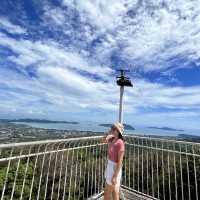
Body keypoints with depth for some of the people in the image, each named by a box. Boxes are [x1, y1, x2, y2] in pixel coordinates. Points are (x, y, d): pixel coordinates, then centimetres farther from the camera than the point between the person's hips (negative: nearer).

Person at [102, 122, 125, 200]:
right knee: (114, 190, 24)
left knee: (107, 192, 12)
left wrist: (115, 176, -19)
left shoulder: (120, 143, -27)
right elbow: (104, 140, 11)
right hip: (110, 165, 8)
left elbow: (120, 161, -24)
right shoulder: (113, 139, -4)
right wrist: (109, 132, -5)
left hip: (115, 168, -8)